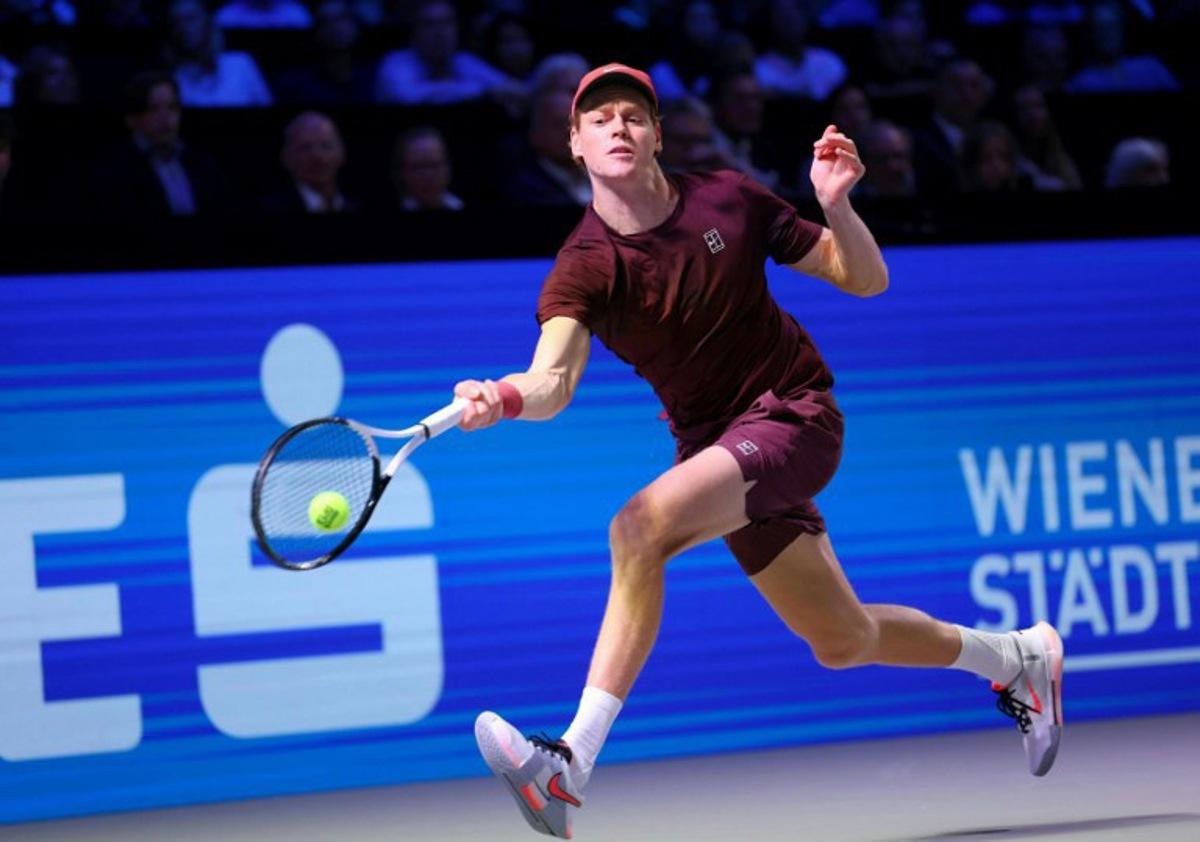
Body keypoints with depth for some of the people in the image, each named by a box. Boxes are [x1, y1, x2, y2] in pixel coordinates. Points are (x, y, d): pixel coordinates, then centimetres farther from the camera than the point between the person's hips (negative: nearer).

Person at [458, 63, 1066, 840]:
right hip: (716, 442, 4)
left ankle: (574, 762, -31)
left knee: (642, 524, -30)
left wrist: (837, 205, -19)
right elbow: (555, 380, -28)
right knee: (844, 641, 14)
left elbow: (866, 281, 0)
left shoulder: (730, 202, -8)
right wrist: (505, 398, -51)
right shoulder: (583, 269, -10)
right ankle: (1017, 656, 43)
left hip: (794, 414, -4)